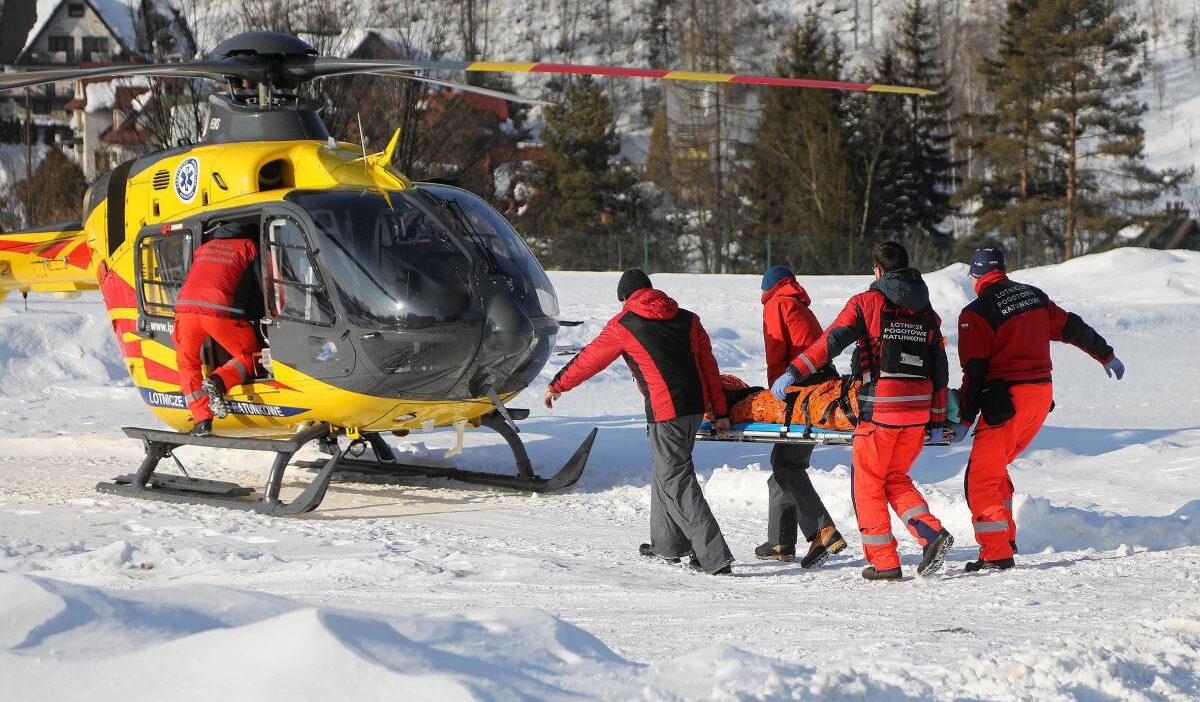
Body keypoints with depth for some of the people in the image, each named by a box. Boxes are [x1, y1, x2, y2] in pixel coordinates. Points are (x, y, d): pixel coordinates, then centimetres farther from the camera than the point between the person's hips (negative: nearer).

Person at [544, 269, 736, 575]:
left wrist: (557, 386, 23)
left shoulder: (624, 325, -1)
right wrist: (720, 412, 14)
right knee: (665, 472, 22)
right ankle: (667, 544, 31)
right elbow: (709, 365, 11)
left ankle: (715, 557, -12)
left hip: (666, 411, -7)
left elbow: (589, 358, 9)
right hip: (696, 405, 7)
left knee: (677, 481, -4)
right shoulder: (687, 319, 13)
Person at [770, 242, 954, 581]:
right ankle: (932, 533, 0)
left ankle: (884, 562, 6)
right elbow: (940, 369, 14)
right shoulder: (926, 312, 14)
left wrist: (793, 373, -13)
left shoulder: (867, 303, -2)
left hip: (880, 411, -5)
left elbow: (831, 341, -12)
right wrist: (937, 419, 19)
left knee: (868, 483, 7)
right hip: (918, 410, 5)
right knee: (896, 478, 20)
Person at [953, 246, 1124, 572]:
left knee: (981, 477, -1)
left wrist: (965, 420, -8)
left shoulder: (976, 312, -9)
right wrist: (1107, 356, 32)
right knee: (994, 465, 21)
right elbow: (1073, 328, 18)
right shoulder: (1034, 295, 10)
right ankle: (1005, 536, 18)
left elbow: (975, 371, -12)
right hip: (1042, 395, 7)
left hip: (1007, 399, -7)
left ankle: (996, 553, -5)